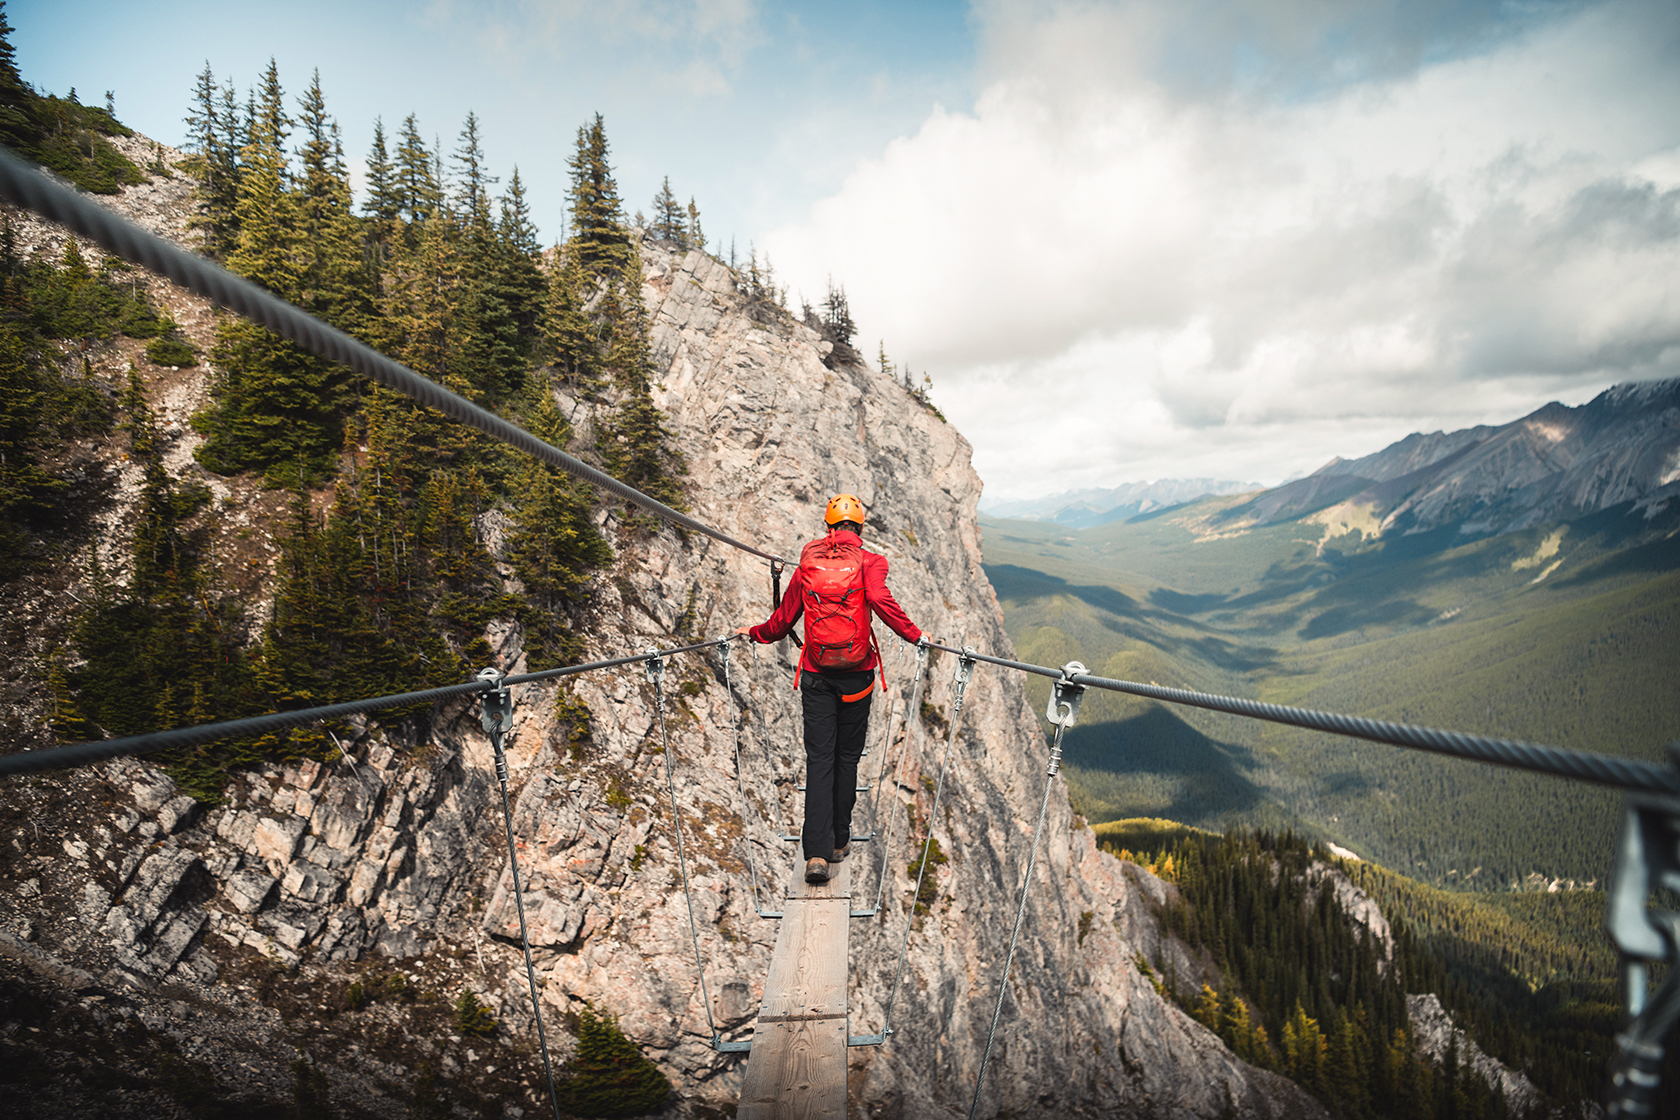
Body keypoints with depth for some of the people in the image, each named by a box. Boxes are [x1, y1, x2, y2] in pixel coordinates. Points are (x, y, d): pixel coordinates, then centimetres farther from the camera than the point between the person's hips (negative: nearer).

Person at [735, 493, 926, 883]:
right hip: (856, 675, -1)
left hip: (816, 675, 1)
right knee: (847, 757, 12)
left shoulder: (808, 562, 7)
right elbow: (880, 599, -21)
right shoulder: (869, 561, -1)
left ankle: (816, 852, -9)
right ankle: (839, 842, 23)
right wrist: (914, 634, -14)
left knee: (819, 760, 1)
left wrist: (753, 632, 31)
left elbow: (783, 619, 14)